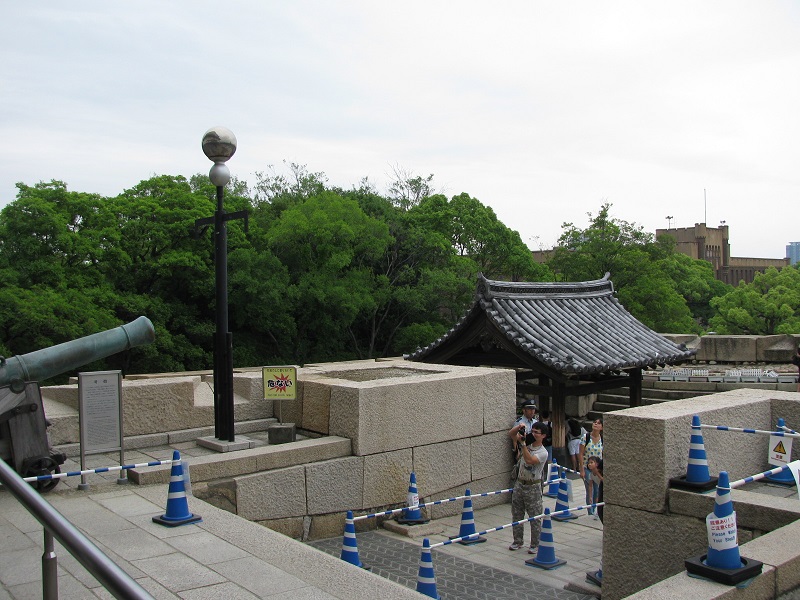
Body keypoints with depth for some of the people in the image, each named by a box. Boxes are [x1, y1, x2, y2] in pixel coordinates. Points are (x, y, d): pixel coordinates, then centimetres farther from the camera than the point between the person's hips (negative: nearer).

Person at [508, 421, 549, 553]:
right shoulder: (527, 444, 2)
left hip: (533, 487, -6)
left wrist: (523, 443, -32)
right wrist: (519, 427, -15)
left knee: (535, 518, 2)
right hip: (519, 483, 6)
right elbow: (510, 434, 5)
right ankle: (517, 541, 26)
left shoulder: (543, 452, -14)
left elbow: (529, 460, -31)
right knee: (516, 515, 13)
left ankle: (535, 545, 13)